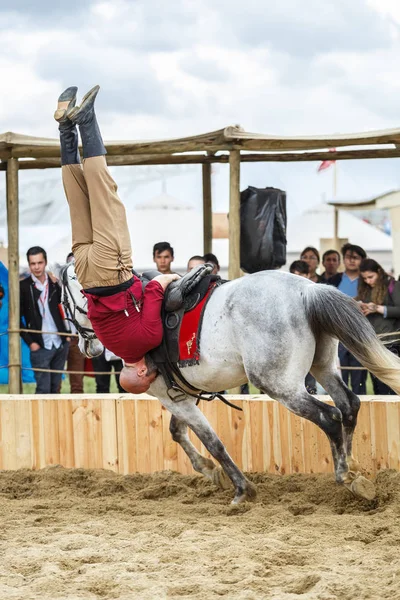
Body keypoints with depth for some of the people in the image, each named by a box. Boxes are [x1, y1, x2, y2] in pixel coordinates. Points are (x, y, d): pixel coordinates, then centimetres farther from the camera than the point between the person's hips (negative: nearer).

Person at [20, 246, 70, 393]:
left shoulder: (55, 284, 6)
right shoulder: (23, 287, -5)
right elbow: (17, 319, -3)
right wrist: (30, 342, -8)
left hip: (61, 344, 4)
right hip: (40, 347, -4)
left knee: (55, 387, 9)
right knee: (44, 389, -7)